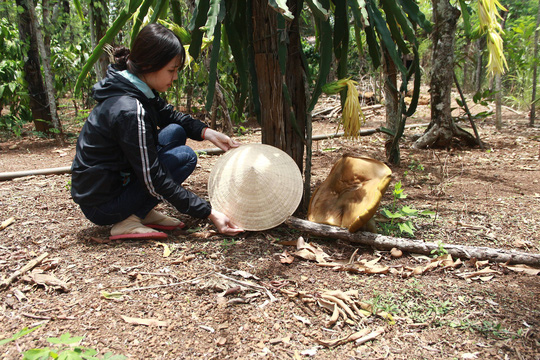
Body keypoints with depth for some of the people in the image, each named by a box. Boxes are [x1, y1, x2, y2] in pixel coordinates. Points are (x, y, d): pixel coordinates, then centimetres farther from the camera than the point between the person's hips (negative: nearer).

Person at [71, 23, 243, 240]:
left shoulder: (135, 90, -2)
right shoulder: (129, 111, -29)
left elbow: (168, 115, 16)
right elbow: (153, 182, -26)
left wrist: (207, 132, -2)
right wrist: (209, 213, -23)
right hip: (100, 205, -9)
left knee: (175, 132, 6)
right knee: (185, 156, -13)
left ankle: (143, 212, 5)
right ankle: (127, 222, -8)